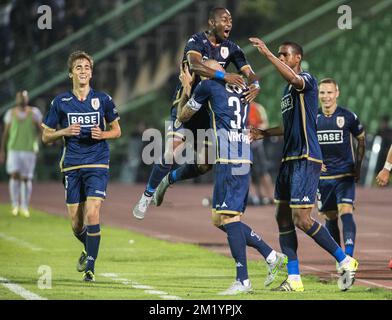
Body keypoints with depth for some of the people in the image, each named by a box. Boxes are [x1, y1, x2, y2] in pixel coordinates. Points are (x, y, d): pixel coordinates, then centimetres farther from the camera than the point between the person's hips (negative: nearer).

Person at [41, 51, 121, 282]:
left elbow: (117, 131, 12)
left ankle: (90, 267, -9)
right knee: (76, 223, 4)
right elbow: (46, 136, 9)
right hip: (72, 166, 2)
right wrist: (65, 131, -10)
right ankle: (89, 250, 35)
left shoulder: (103, 99, 3)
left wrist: (102, 134, -9)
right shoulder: (61, 102, 4)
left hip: (97, 165, -2)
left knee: (92, 213, -16)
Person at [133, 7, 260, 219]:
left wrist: (255, 85, -26)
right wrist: (223, 76, -46)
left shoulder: (231, 48, 4)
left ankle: (169, 179, 29)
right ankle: (147, 197, -5)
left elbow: (249, 72, 0)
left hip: (209, 108, 5)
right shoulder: (197, 41, -13)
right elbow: (194, 65, -34)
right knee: (171, 153, -19)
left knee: (204, 165, 2)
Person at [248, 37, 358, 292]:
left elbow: (293, 78, -33)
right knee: (283, 218, 6)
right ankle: (293, 279, 9)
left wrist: (267, 54, -32)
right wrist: (265, 133, 25)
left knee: (301, 219, -13)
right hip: (290, 159, 10)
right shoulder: (288, 90, 21)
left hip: (306, 159, -10)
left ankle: (345, 261, 0)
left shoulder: (307, 80, -8)